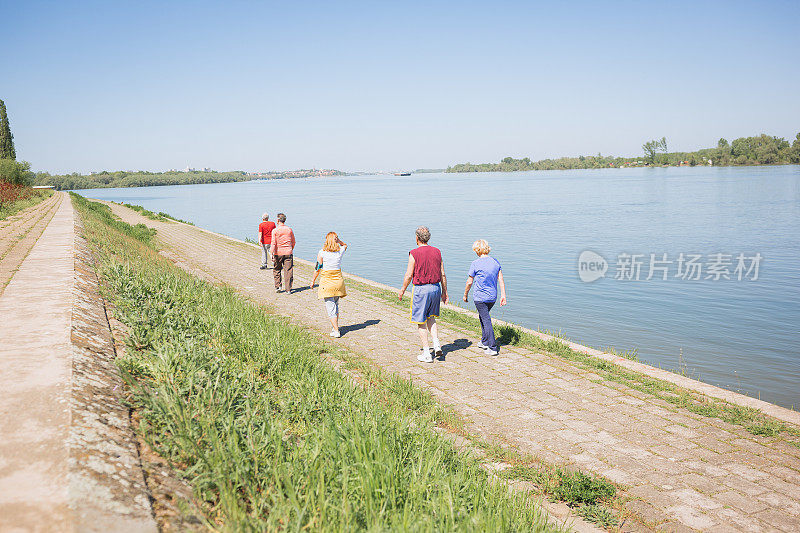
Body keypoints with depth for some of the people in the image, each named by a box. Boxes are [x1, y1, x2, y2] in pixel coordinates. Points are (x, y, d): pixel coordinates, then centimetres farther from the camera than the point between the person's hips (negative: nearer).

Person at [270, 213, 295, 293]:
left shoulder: (275, 230, -7)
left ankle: (278, 286, 14)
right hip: (288, 253, 2)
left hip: (278, 253, -2)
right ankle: (288, 289, 2)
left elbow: (273, 243, -12)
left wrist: (272, 254, -10)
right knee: (288, 271, 2)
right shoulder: (289, 229, 3)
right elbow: (293, 242, 11)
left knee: (276, 270, 17)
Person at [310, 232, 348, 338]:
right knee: (335, 305, 19)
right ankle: (334, 327, 25)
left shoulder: (322, 253, -10)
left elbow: (318, 268, -6)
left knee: (331, 307, -2)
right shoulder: (340, 251, 0)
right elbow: (345, 245, 24)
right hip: (338, 280, 4)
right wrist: (337, 239, 7)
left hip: (326, 281, -4)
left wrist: (313, 281, 7)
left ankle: (336, 331, -6)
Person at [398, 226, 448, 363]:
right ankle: (437, 344, 6)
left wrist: (402, 290, 6)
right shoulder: (437, 252, 4)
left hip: (421, 289, -5)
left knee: (421, 322, 4)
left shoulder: (414, 254, -11)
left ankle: (426, 354, 6)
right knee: (431, 317, 22)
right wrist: (444, 292, 15)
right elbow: (443, 275, 7)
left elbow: (409, 275, -9)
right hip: (436, 288, 5)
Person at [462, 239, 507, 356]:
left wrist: (465, 295, 8)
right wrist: (503, 295, 6)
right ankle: (485, 342, 32)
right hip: (492, 297, 6)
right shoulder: (495, 262, 3)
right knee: (483, 317, 24)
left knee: (486, 321, -3)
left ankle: (493, 348, -5)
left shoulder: (475, 264, -12)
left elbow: (469, 282, -6)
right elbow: (501, 280, 3)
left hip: (480, 297, -6)